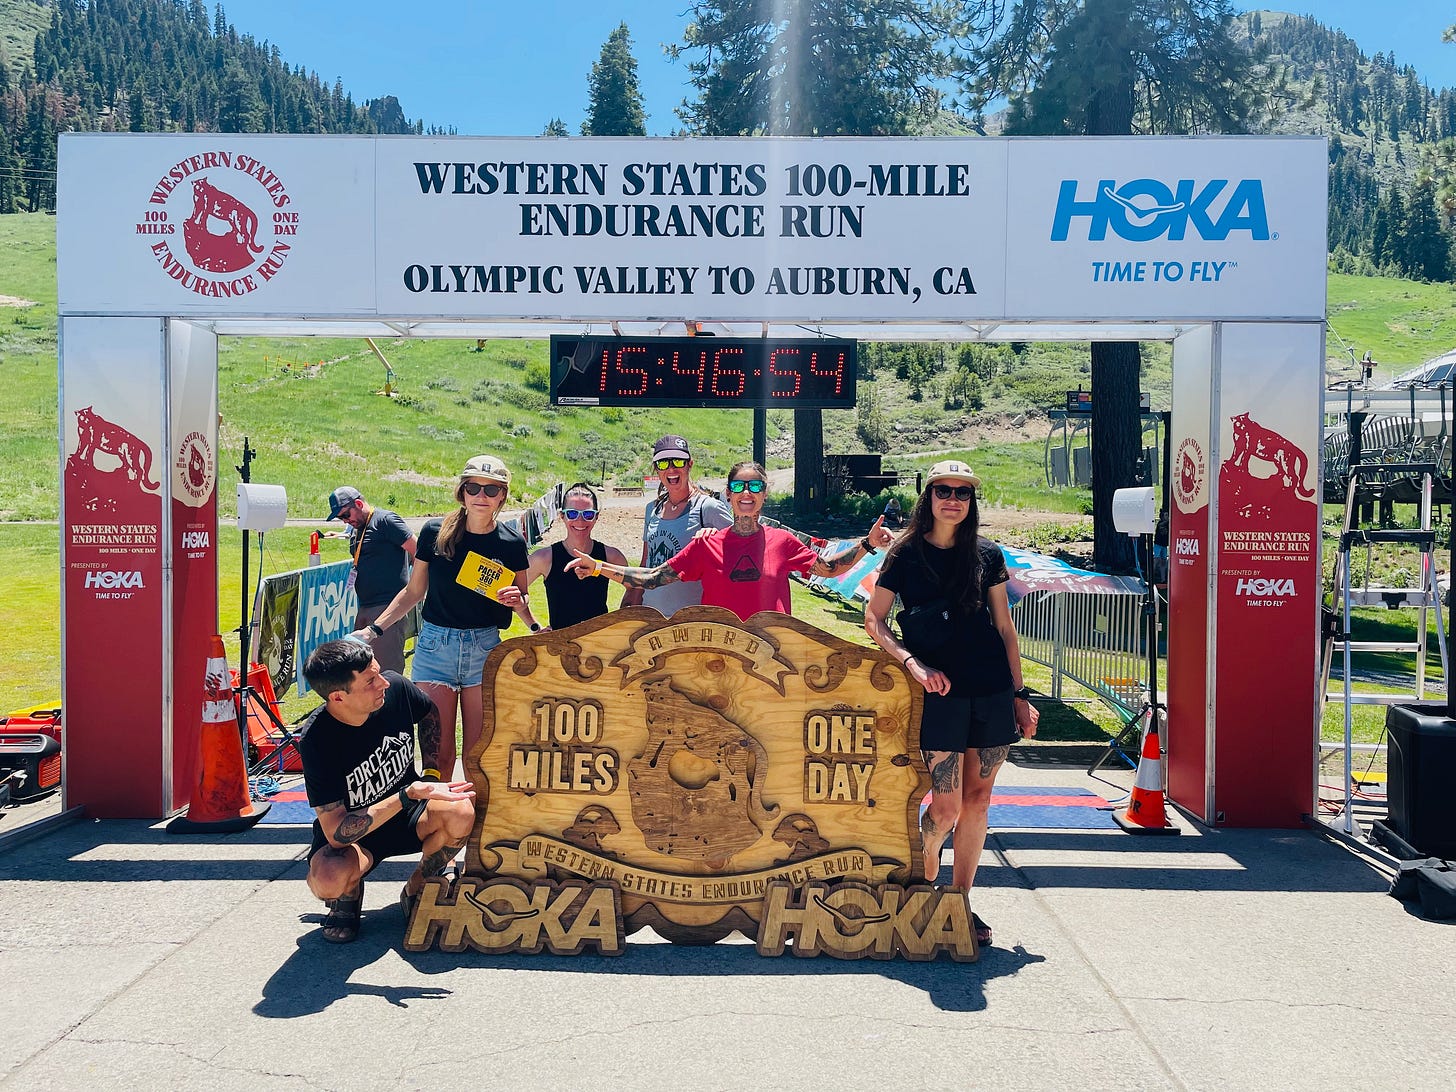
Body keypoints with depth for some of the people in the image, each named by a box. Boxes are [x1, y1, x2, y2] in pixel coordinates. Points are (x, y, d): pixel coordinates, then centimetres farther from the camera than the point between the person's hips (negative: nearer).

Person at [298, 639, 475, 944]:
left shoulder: (395, 688, -17)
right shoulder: (317, 741, -28)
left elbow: (429, 713, 9)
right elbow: (337, 834, -30)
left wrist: (433, 776, 2)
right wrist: (412, 793, -36)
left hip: (407, 814, 4)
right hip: (350, 835, -3)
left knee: (461, 812, -29)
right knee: (328, 879, -36)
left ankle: (416, 890, 1)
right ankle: (349, 895, 4)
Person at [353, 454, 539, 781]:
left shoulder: (512, 543, -2)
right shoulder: (435, 533, -2)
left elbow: (521, 600, 10)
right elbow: (414, 592, 8)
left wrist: (518, 601, -13)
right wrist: (374, 629, 4)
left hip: (485, 648, 0)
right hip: (435, 645, 0)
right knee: (437, 750, 0)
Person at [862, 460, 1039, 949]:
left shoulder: (987, 555, 9)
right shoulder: (905, 555, 1)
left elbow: (1004, 627, 12)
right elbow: (874, 621, 1)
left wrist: (1020, 694, 9)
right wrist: (914, 663, -13)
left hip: (993, 690, 3)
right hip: (941, 690, -3)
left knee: (978, 799, 6)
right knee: (945, 807, -6)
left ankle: (961, 901, 20)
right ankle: (924, 870, 25)